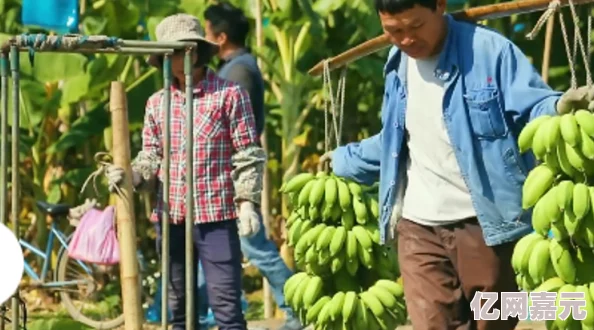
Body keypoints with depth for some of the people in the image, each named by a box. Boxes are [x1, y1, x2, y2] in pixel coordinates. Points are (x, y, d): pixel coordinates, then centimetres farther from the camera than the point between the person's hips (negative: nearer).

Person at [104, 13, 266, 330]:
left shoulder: (229, 94, -1)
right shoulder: (157, 103, 12)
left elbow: (247, 154, -3)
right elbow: (151, 155, 12)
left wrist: (247, 202, -11)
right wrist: (130, 176, -9)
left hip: (216, 214, -5)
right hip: (170, 216, 5)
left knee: (225, 302, -7)